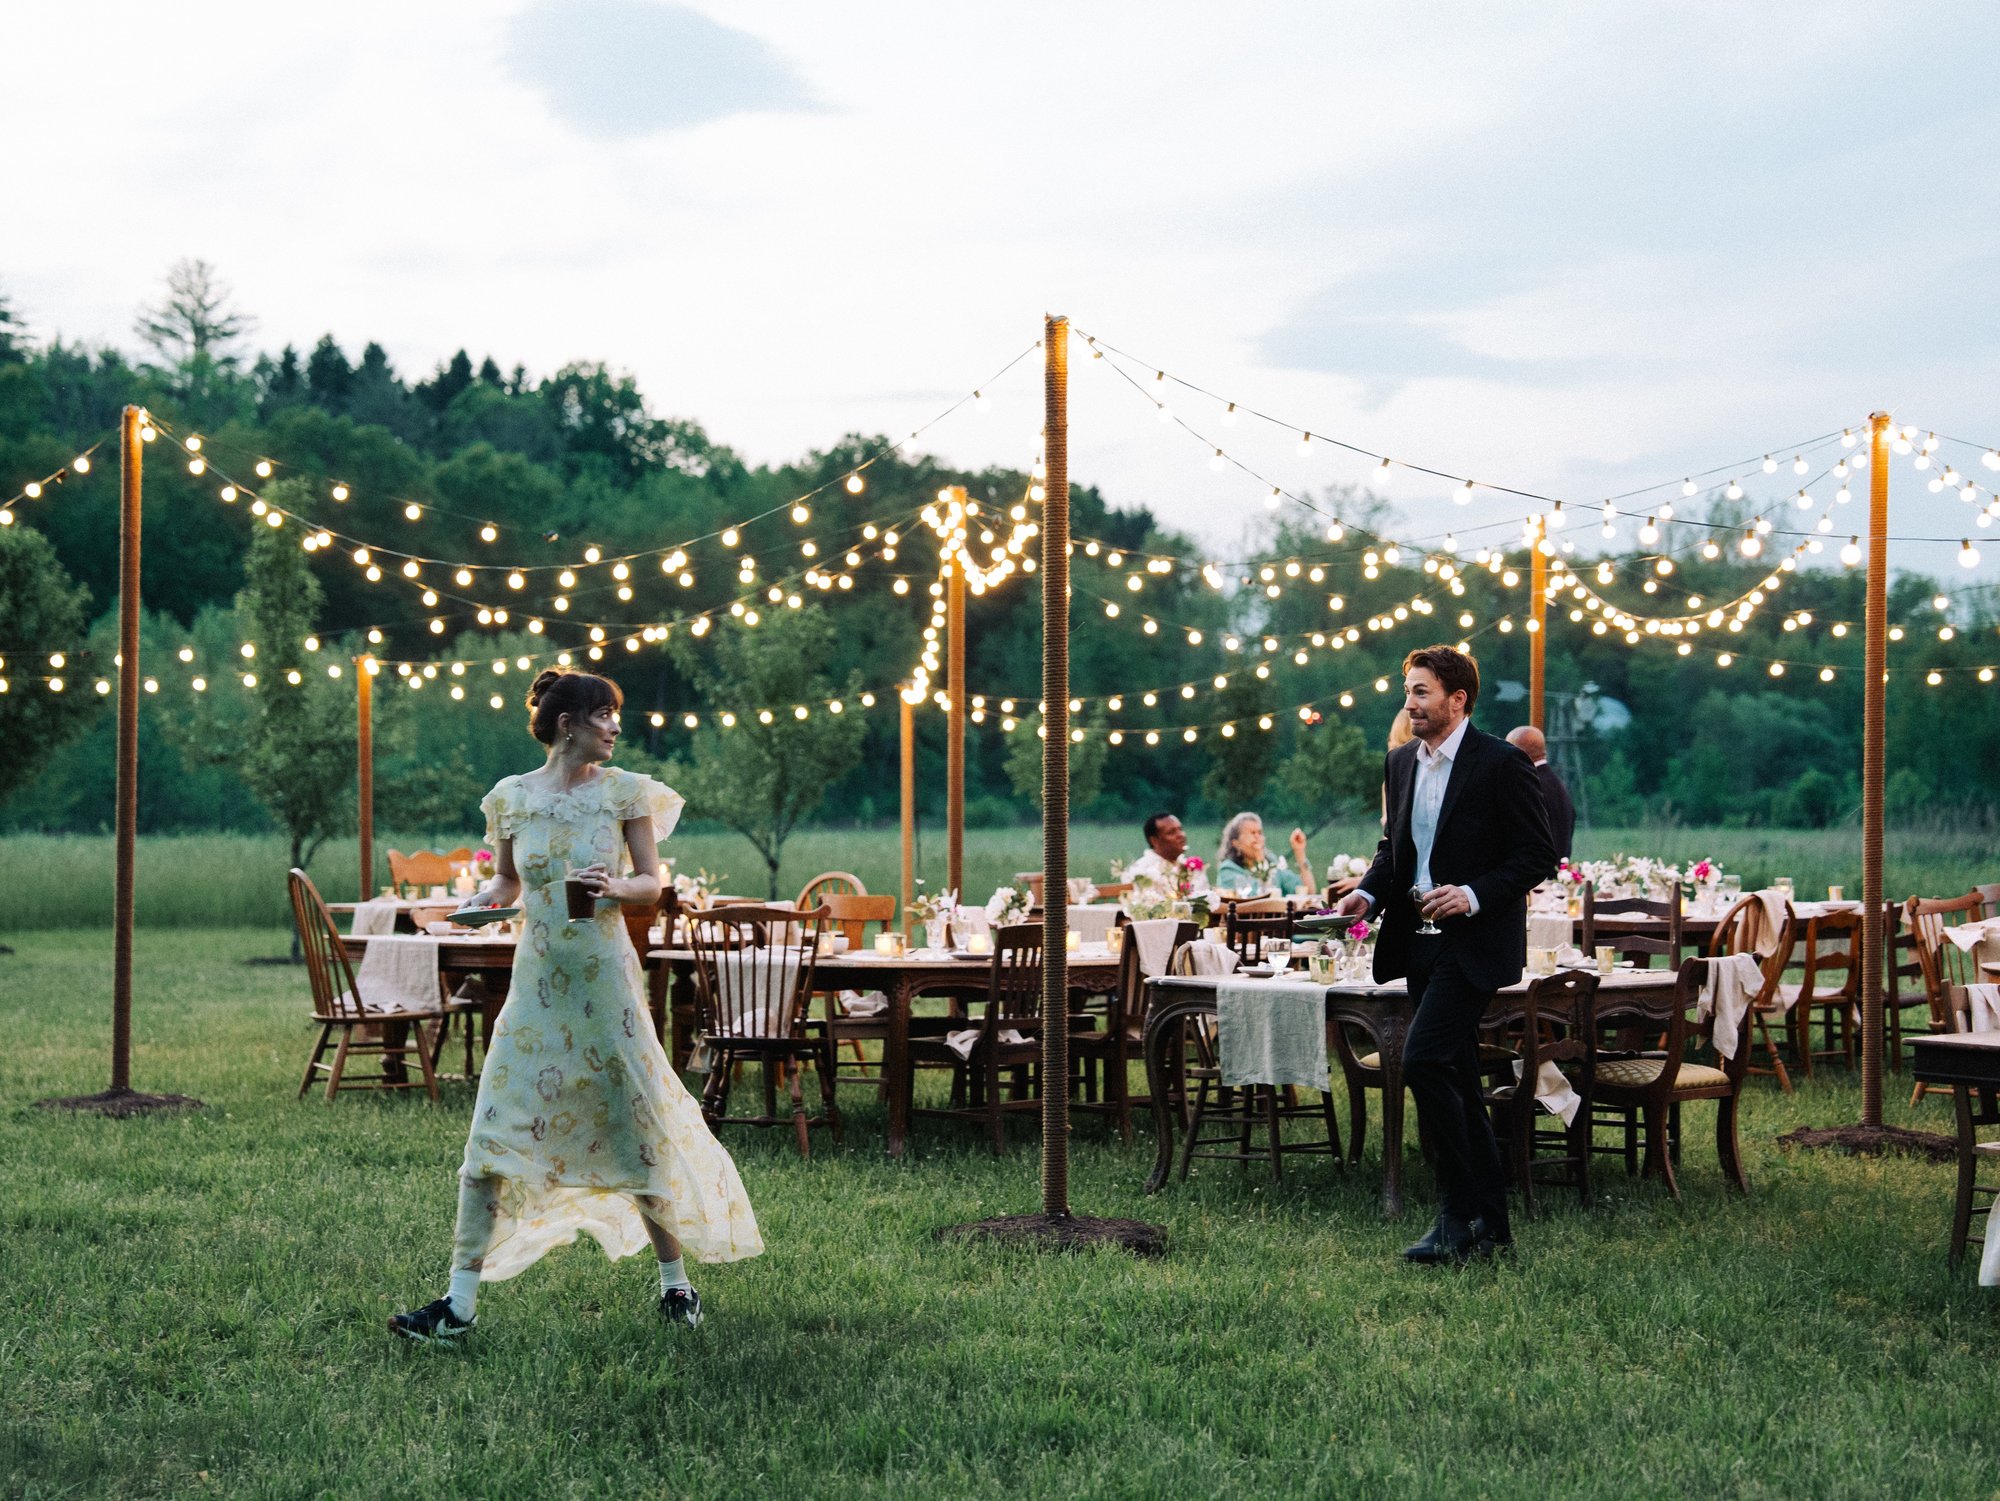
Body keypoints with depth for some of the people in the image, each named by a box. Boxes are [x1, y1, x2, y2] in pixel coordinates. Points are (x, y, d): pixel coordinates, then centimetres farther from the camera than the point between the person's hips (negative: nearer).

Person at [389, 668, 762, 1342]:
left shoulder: (624, 792, 0)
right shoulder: (513, 798, 3)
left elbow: (651, 883, 3)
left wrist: (614, 887, -17)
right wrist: (486, 900, -6)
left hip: (604, 979, -1)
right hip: (537, 980, 1)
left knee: (636, 1131, 4)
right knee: (495, 1134, -3)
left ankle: (675, 1281, 22)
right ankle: (460, 1300, 1)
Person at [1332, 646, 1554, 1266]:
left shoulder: (1502, 764, -10)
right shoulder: (1401, 763, 12)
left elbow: (1537, 855, -9)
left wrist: (1474, 895, -20)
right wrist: (1368, 893, 3)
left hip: (1472, 941, -8)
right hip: (1419, 941, 8)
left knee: (1422, 1060, -19)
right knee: (1457, 1080, 11)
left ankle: (1458, 1213, -9)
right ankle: (1490, 1224, 19)